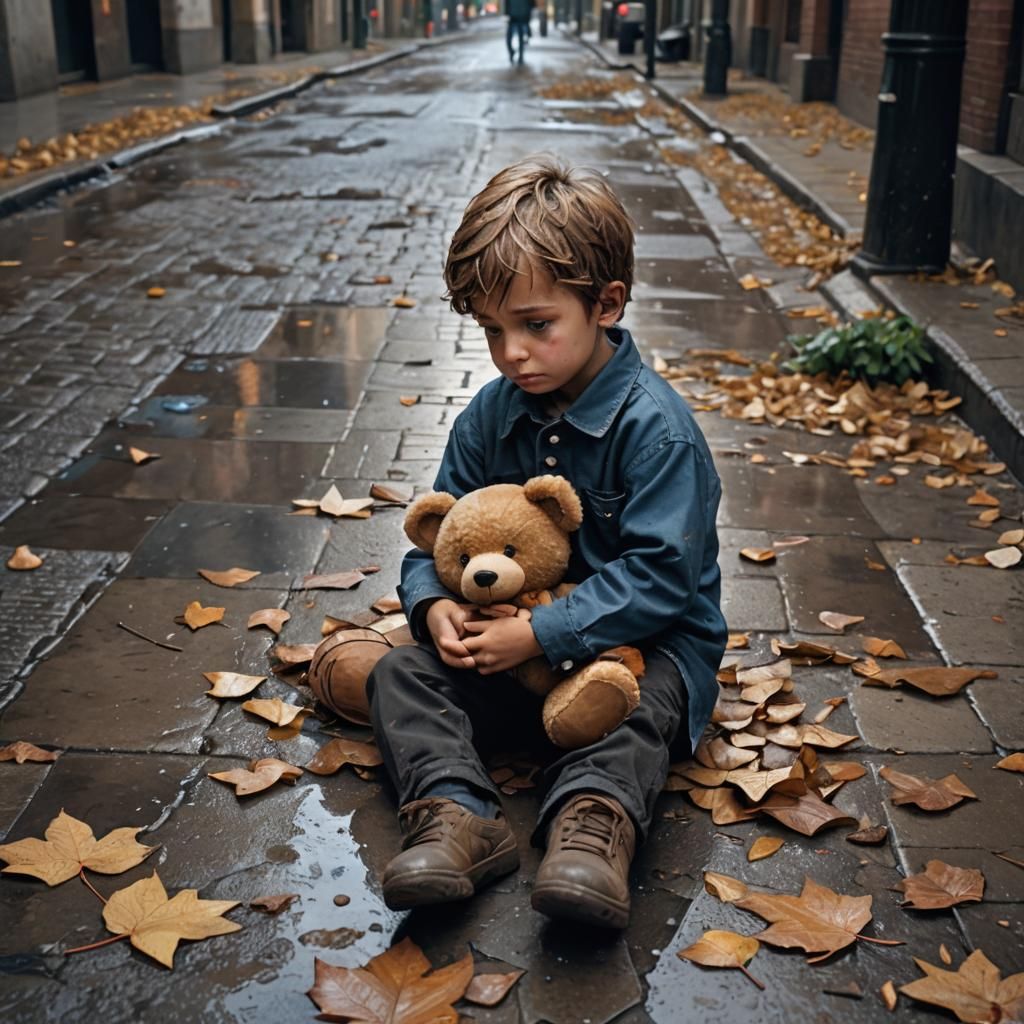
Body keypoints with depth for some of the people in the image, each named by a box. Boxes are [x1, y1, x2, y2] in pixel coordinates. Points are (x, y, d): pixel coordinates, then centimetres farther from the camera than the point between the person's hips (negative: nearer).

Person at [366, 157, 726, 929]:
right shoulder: (490, 416, 1)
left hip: (643, 639, -5)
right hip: (513, 638, 5)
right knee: (401, 671, -15)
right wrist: (434, 603, -15)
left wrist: (538, 634, -28)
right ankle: (456, 815, -34)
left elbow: (658, 577, -23)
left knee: (645, 702, -36)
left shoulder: (655, 426, -18)